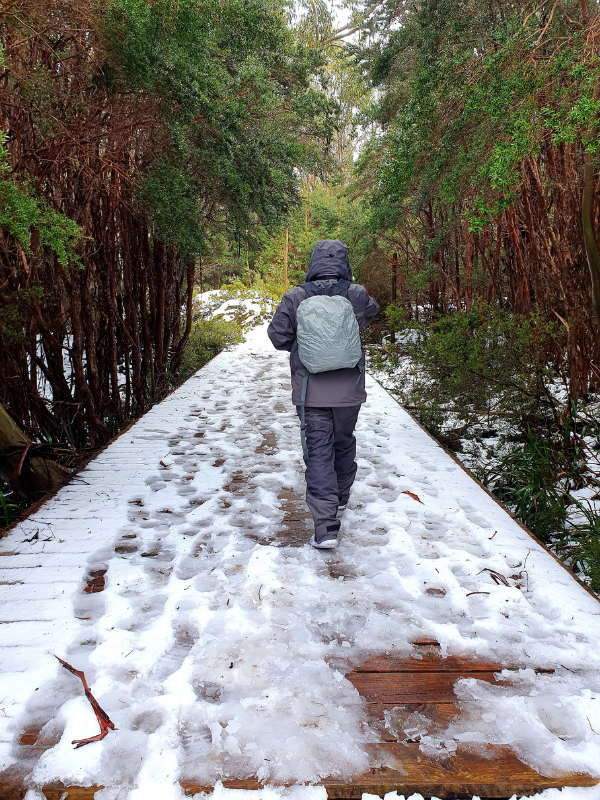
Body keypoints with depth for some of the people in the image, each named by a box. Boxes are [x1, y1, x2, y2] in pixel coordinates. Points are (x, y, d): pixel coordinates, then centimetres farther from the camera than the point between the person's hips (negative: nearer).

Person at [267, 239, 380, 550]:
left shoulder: (295, 298, -9)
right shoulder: (357, 295, -7)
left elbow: (278, 337, -3)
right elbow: (371, 311, 15)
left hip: (310, 393, -1)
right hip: (349, 391, 2)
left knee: (318, 452, 1)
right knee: (344, 444, 21)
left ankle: (326, 525, -6)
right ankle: (340, 501, 40)